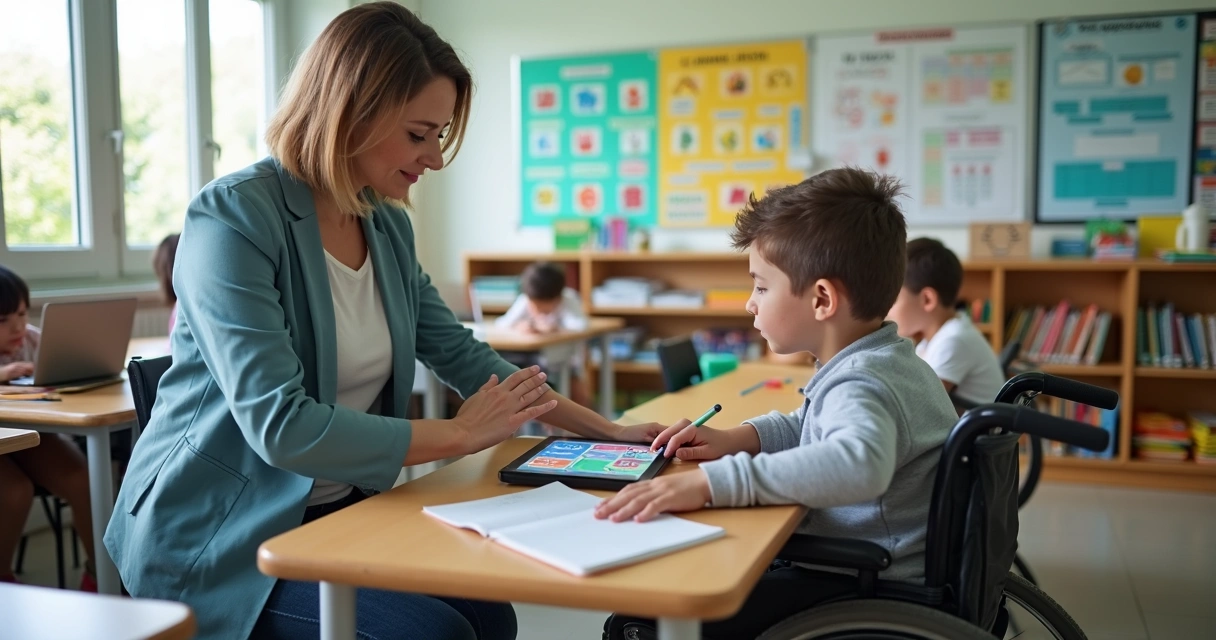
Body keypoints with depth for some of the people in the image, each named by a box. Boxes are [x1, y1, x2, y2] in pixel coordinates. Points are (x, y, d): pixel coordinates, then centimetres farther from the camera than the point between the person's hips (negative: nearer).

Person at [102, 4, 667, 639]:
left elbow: (459, 352, 8)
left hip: (335, 511, 7)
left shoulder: (389, 225, 2)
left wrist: (609, 431, 3)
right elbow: (280, 424, -29)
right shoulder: (233, 217, -20)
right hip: (216, 535, -6)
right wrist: (459, 434, -20)